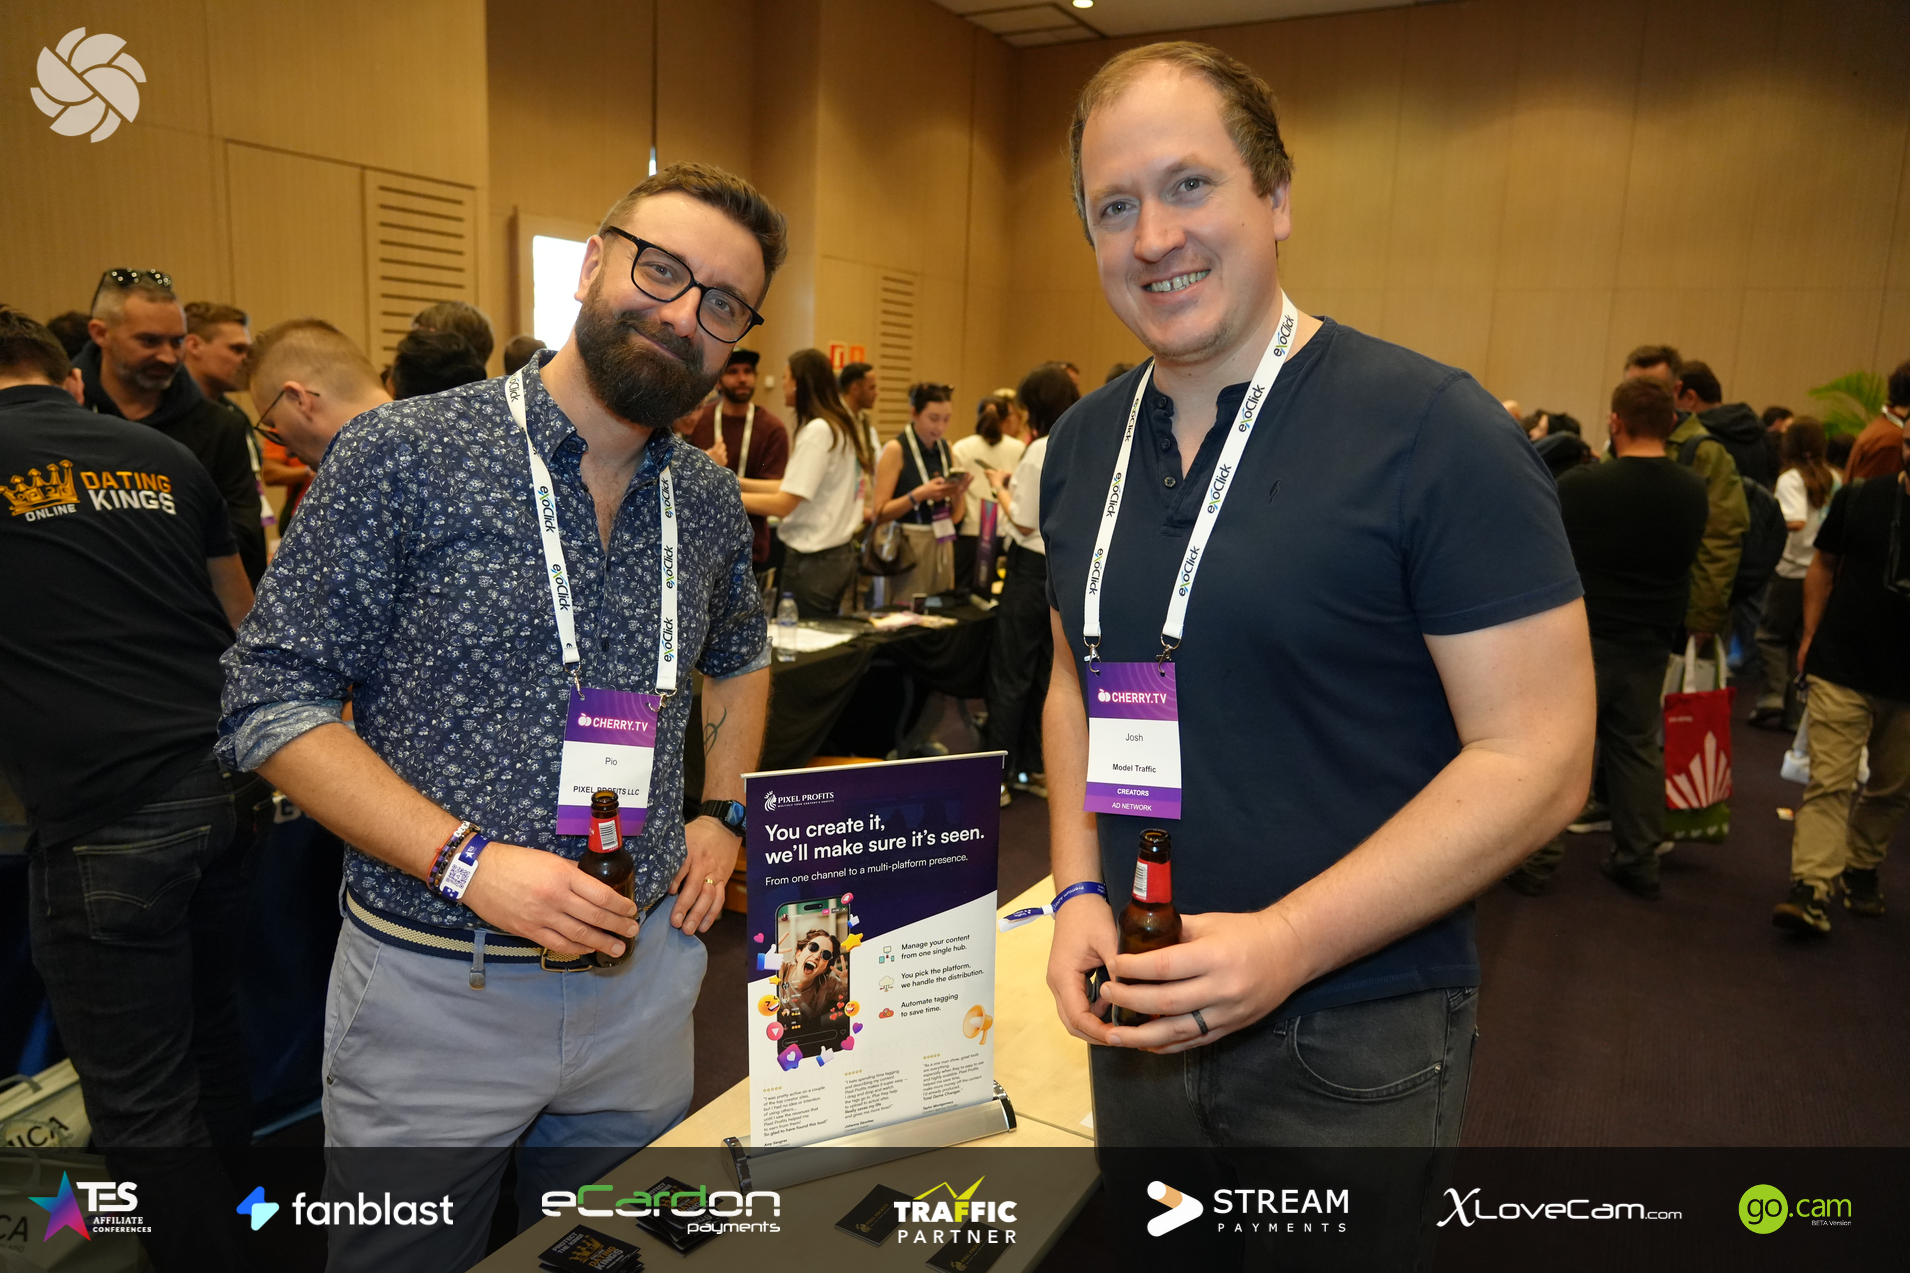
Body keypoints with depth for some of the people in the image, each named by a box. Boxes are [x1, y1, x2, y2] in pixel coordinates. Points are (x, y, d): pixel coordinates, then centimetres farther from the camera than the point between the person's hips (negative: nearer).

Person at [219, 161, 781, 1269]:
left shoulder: (711, 500, 4)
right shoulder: (402, 456, -11)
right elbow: (272, 704, -11)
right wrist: (465, 861, -20)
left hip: (643, 982, 4)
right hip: (435, 992, -4)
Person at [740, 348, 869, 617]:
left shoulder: (818, 431, -17)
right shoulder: (842, 426, 10)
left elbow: (783, 504, -17)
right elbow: (795, 487, 14)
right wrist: (739, 482, 14)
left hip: (812, 562, -9)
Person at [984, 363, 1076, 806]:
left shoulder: (1041, 452, -16)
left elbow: (1025, 522, -15)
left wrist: (1002, 490, 1)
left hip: (1035, 568, -7)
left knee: (1010, 675, 1)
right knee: (1049, 673, 15)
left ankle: (997, 776, 6)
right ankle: (1037, 768, 23)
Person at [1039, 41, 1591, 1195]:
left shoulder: (1431, 431, -16)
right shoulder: (1083, 446, 3)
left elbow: (1538, 758, -17)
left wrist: (1290, 940, -24)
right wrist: (1081, 895, -2)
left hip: (1351, 1046, -5)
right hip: (1140, 1013, 6)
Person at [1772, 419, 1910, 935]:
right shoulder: (1859, 498, 0)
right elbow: (1823, 566, 9)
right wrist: (1811, 634, 4)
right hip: (1842, 668, -2)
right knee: (1829, 781, -7)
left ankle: (1860, 868, 33)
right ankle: (1811, 890, -9)